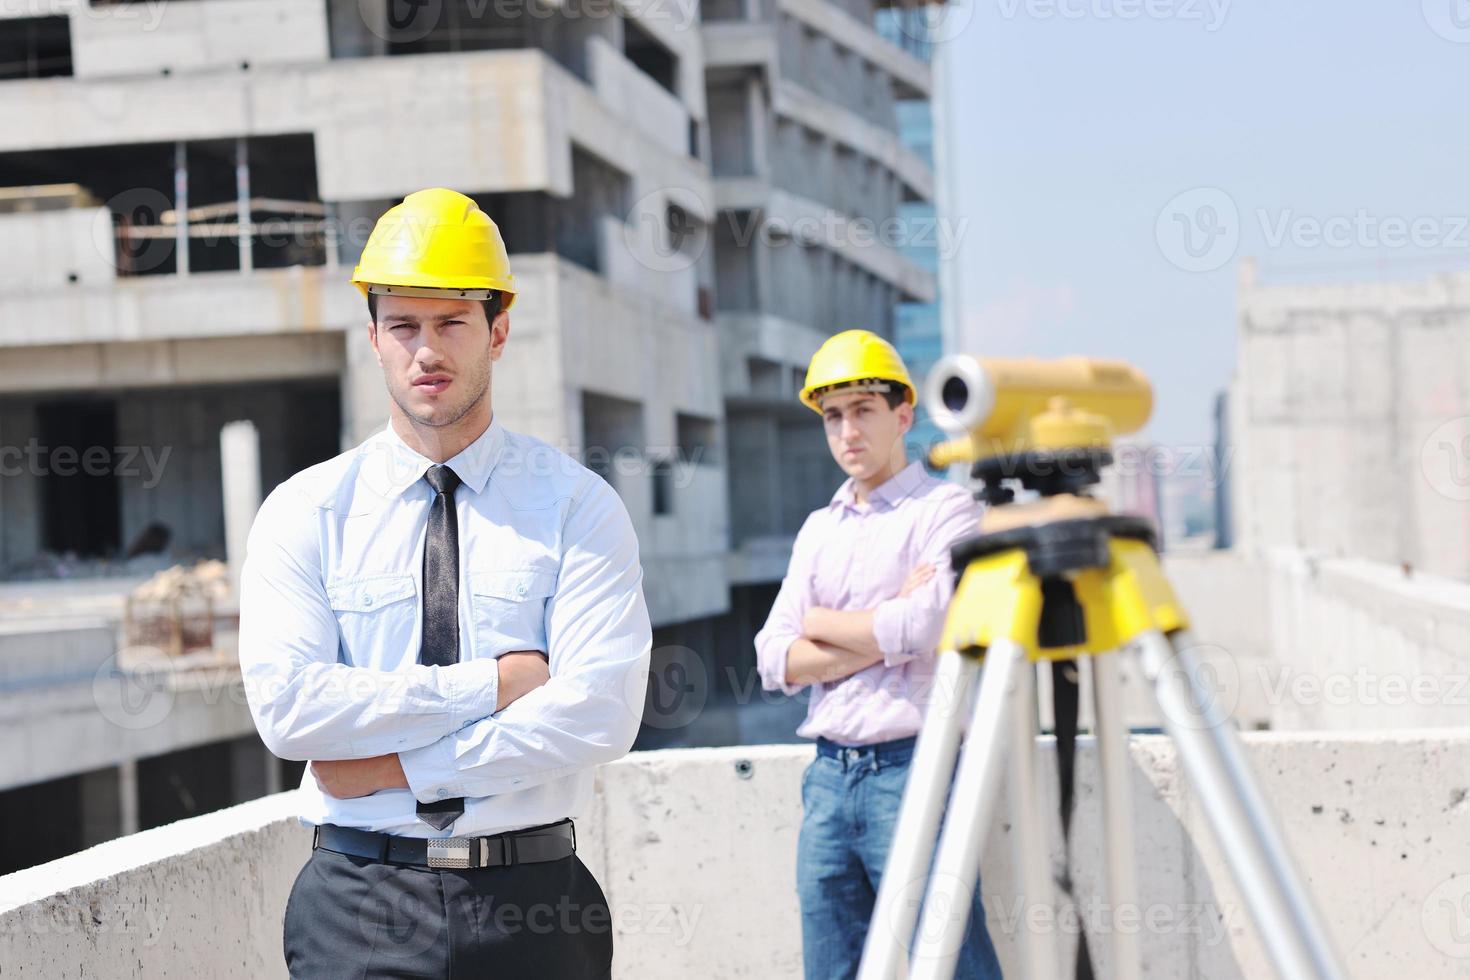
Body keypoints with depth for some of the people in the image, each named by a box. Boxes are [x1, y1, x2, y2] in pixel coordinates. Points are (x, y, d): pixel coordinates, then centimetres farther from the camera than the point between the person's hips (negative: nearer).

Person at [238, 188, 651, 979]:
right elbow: (288, 708, -10)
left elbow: (599, 714, -12)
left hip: (532, 901, 0)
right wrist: (488, 686, -13)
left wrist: (399, 766, -11)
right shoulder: (303, 513, 4)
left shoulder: (577, 506, 1)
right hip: (358, 907, 0)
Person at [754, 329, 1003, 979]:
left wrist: (821, 622, -1)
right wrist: (883, 634, -7)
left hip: (912, 767, -6)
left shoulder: (946, 510, -2)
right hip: (828, 775, 7)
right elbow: (775, 660, 7)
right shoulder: (819, 530, 17)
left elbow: (924, 625, -17)